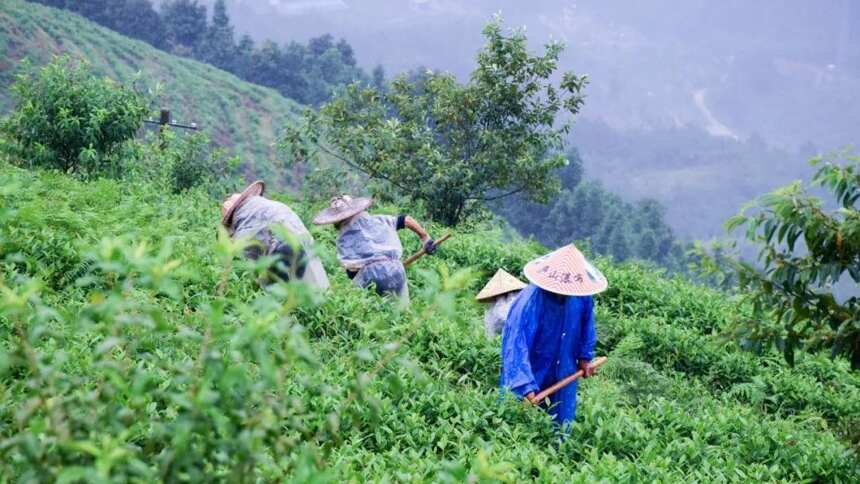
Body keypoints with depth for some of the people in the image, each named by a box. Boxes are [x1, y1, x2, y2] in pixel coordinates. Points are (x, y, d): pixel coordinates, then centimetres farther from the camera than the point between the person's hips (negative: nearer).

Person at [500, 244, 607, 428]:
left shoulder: (581, 296, -16)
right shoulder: (530, 302, -32)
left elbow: (586, 325, 6)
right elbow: (517, 345, -34)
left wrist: (584, 357, 14)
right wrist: (526, 387, -38)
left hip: (564, 376, 5)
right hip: (531, 374, -5)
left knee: (561, 424, 16)